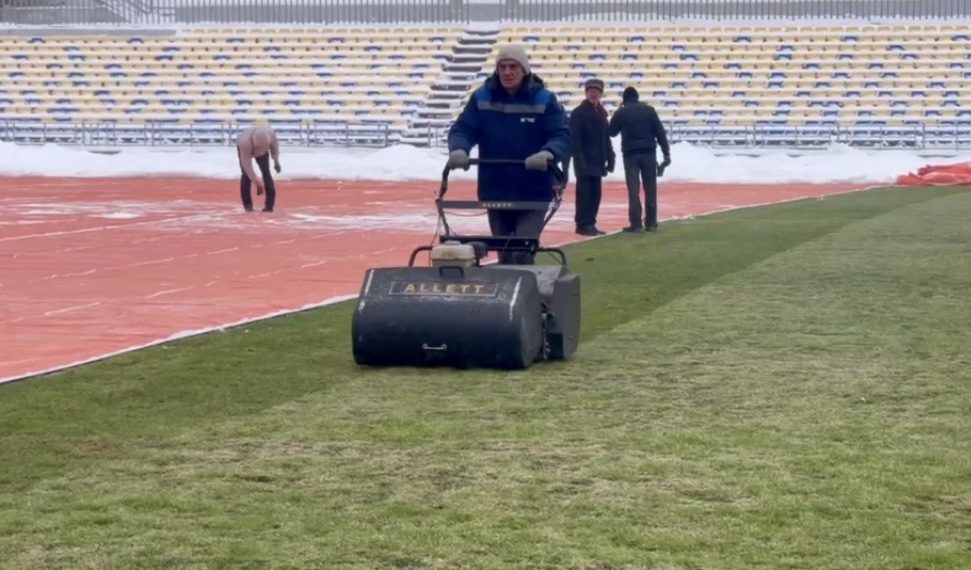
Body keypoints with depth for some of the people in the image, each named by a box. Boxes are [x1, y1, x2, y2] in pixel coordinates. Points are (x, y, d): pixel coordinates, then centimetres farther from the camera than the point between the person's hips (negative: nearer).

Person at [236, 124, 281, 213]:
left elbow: (274, 144, -13)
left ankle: (269, 204, -14)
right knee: (246, 173, -17)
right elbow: (246, 164, -38)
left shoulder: (270, 133, -35)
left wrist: (276, 161, -12)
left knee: (266, 172, -13)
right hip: (244, 149, -2)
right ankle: (247, 204, -7)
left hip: (262, 152, 2)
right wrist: (256, 181, -38)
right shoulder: (245, 142, -43)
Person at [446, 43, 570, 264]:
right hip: (494, 193, 3)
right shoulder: (481, 98, 3)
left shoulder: (544, 100, -4)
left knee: (522, 254, -16)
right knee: (505, 257, 13)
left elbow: (561, 136, -11)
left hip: (533, 195, -3)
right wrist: (459, 149, -27)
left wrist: (547, 153, -35)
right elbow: (462, 129, -2)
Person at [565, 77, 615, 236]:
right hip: (584, 161, -7)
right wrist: (579, 159, -20)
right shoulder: (578, 113, -7)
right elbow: (574, 139, -13)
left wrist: (610, 157, 12)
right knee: (585, 193, -6)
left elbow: (605, 137, 19)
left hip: (597, 161, 7)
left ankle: (590, 223, 13)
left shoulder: (601, 113, 15)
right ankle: (582, 224, -3)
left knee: (596, 194, 8)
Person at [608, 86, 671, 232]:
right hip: (648, 153, 1)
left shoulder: (620, 113, 1)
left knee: (633, 189, -1)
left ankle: (636, 223, -7)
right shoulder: (649, 110, 4)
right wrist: (666, 153, 2)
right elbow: (660, 132, 0)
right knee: (650, 189, 8)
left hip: (630, 154, -1)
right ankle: (651, 223, 10)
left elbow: (612, 132, 13)